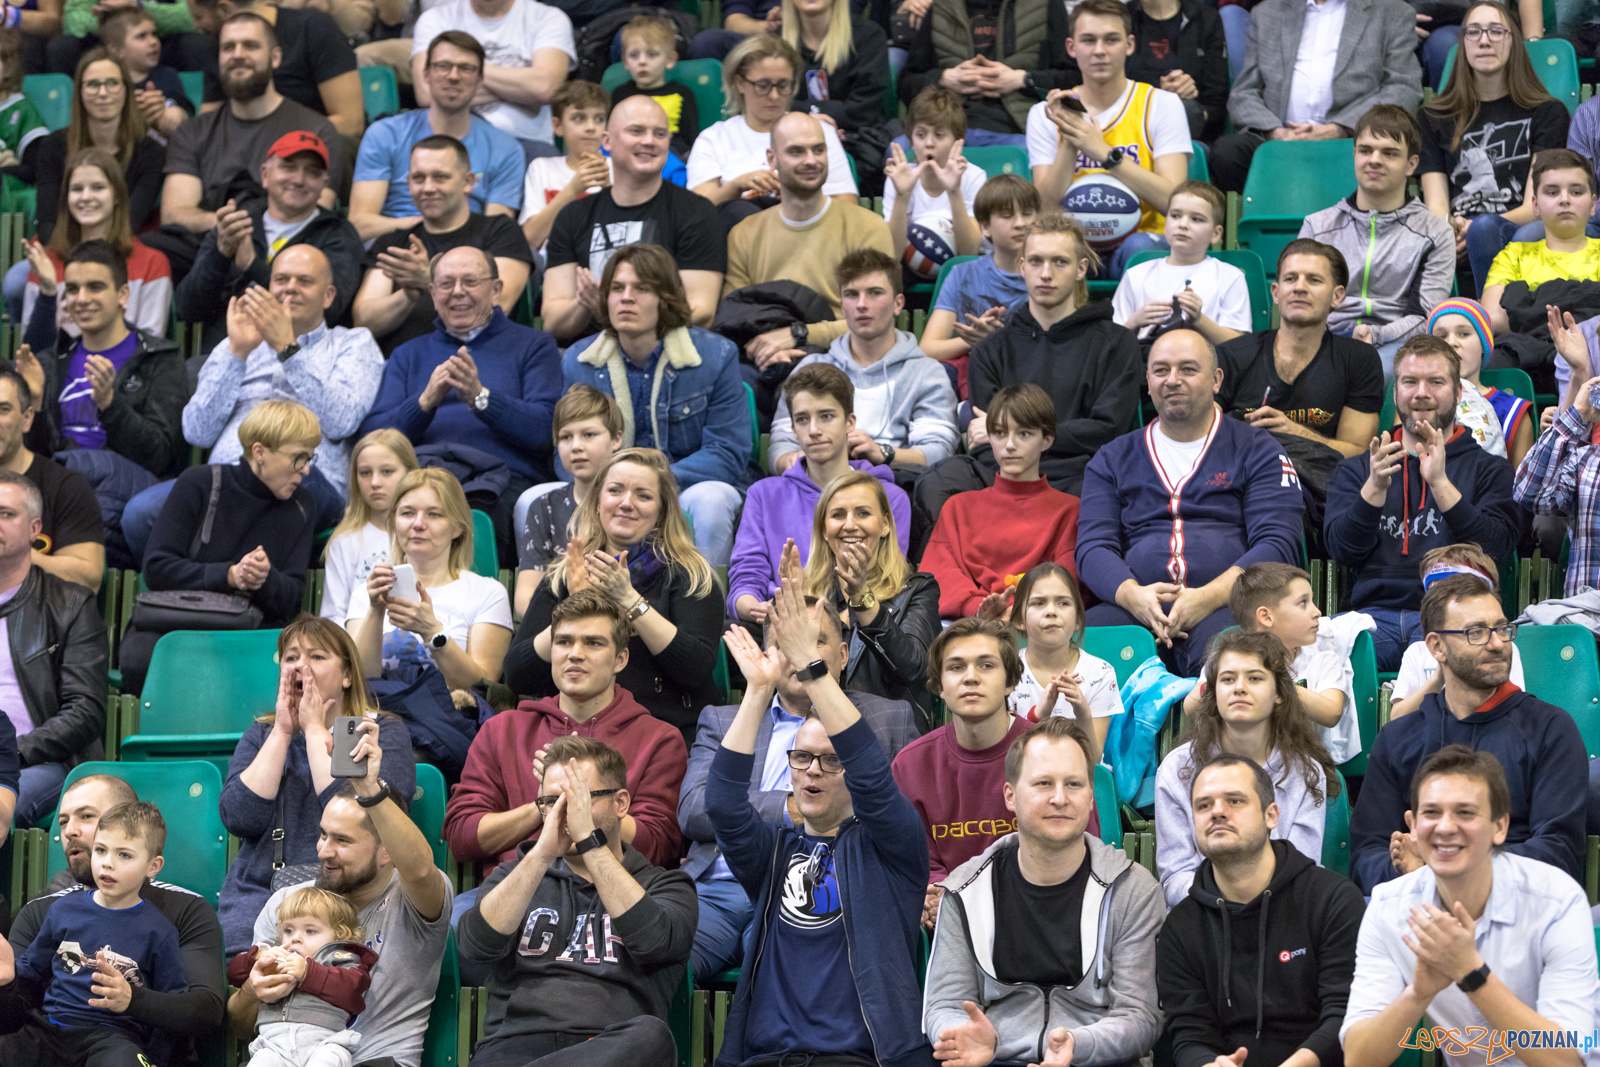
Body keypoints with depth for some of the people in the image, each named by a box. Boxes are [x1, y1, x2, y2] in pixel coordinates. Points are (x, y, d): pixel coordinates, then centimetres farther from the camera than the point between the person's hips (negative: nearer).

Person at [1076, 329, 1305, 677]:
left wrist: (1207, 598, -16)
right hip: (1133, 606, 1)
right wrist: (1132, 595, -13)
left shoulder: (1257, 451, 15)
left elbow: (1277, 544, 2)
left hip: (1226, 606, -1)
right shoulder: (1112, 460, 24)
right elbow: (1093, 547, 12)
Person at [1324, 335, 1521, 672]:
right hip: (1376, 613, 1)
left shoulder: (1487, 469, 17)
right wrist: (1375, 486, -9)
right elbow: (1342, 548, 7)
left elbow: (1497, 547, -1)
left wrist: (1440, 484, -12)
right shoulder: (1356, 470, 23)